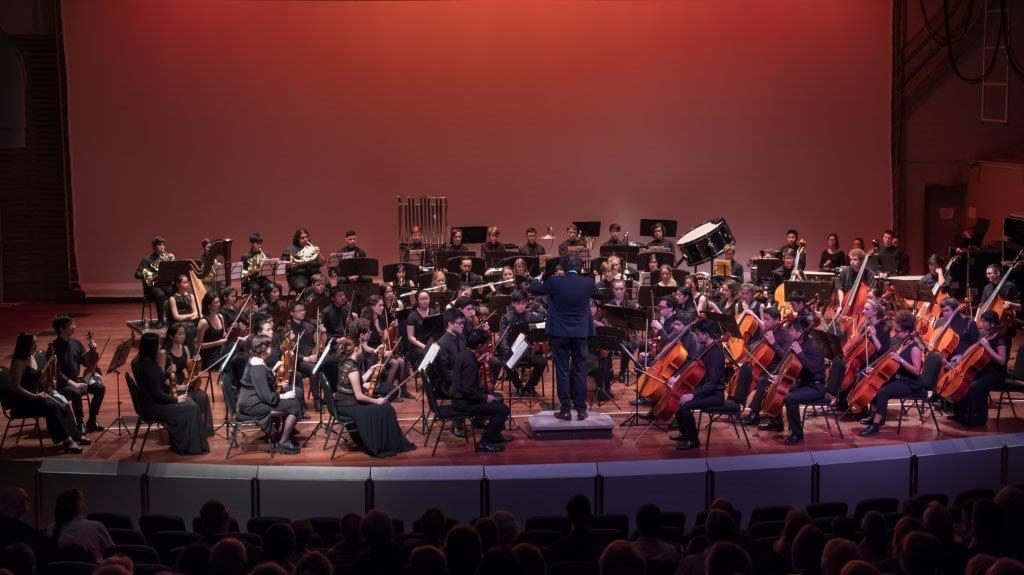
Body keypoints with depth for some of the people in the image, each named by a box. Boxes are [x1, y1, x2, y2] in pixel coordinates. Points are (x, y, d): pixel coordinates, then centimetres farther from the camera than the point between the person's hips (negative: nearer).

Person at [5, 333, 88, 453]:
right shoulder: (18, 363, -17)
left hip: (36, 395, 9)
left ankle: (75, 435, -9)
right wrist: (34, 396, -24)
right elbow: (15, 387, -22)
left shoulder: (32, 357, 11)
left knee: (64, 405, -9)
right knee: (53, 407, -28)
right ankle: (67, 440, -27)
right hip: (23, 401, -9)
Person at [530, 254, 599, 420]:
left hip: (559, 333, -1)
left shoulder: (554, 282, -13)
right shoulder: (588, 283, -8)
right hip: (580, 333, 2)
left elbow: (534, 289, 4)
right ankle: (581, 410, 10)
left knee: (562, 371, 4)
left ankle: (565, 410, 4)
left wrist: (537, 279, 25)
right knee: (580, 371, 8)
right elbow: (597, 294, 16)